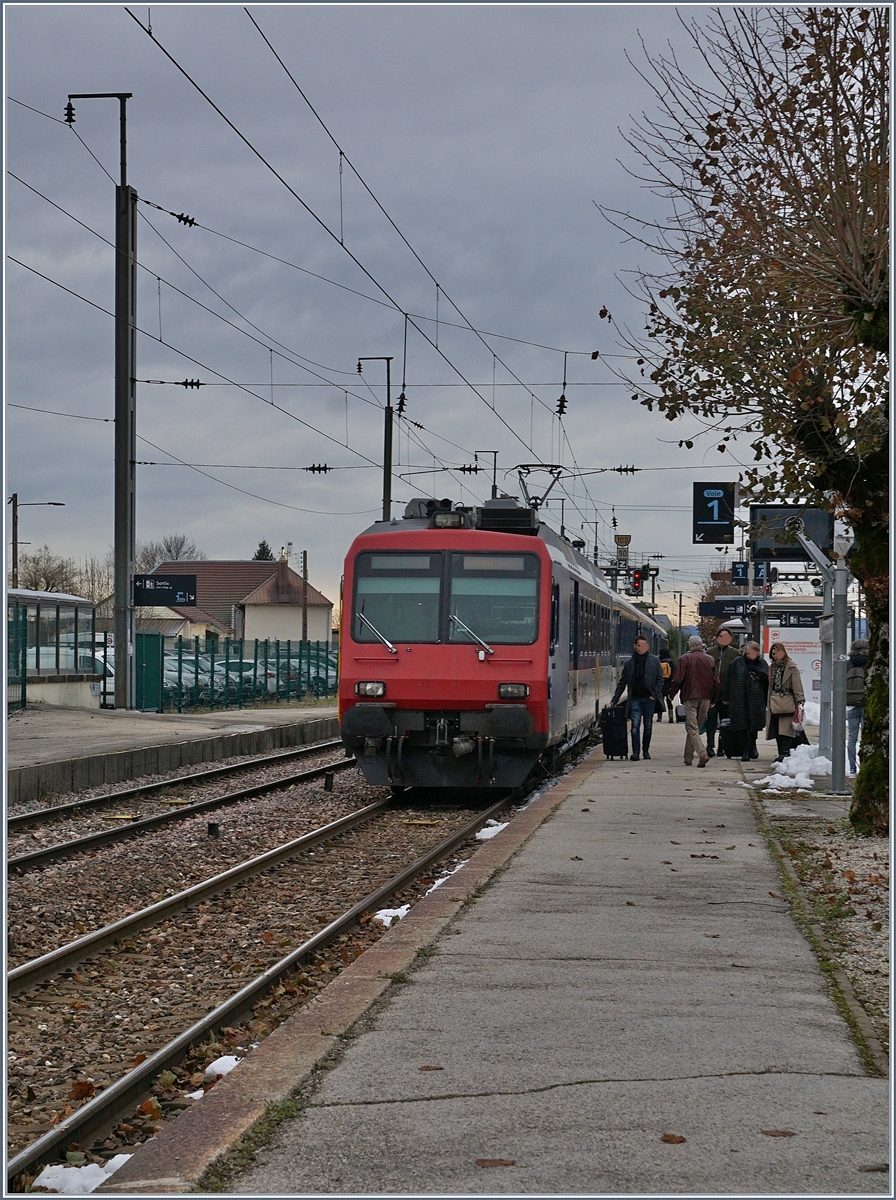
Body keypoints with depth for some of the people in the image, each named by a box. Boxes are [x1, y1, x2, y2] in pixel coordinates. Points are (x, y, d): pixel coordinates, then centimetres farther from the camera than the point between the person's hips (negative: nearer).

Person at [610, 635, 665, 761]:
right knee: (635, 725, -10)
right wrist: (615, 699, 6)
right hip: (635, 699, 0)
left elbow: (660, 679, 4)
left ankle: (646, 750, 21)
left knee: (648, 727, 8)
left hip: (649, 699, 0)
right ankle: (635, 752, -11)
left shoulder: (654, 661, 4)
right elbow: (622, 682, 11)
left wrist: (655, 694, -8)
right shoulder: (630, 663, 7)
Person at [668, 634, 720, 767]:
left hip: (690, 697, -4)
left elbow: (677, 679, -7)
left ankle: (702, 754, -25)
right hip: (705, 698, 4)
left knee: (692, 728, -6)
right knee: (696, 727, 14)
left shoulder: (684, 659, -4)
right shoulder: (709, 660, 8)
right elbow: (716, 682, 9)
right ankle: (688, 757, 19)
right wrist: (713, 699, 19)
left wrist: (672, 694, 8)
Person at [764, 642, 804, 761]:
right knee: (777, 729, 6)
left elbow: (797, 684, -9)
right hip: (774, 704, 7)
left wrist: (800, 700, -18)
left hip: (787, 702, -7)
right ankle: (781, 753, 11)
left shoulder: (791, 666, -4)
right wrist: (769, 703, 14)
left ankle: (785, 753, -15)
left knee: (786, 728, -10)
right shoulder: (773, 667, 16)